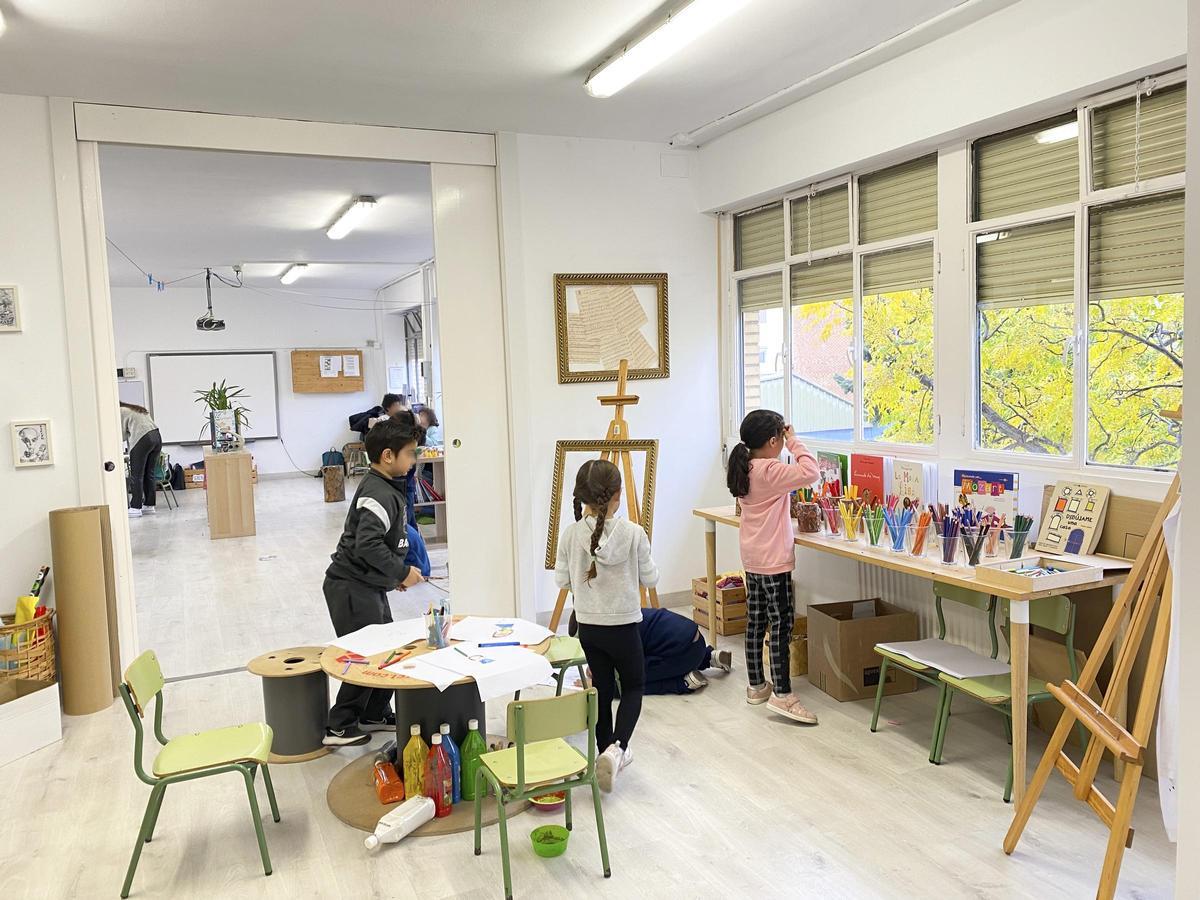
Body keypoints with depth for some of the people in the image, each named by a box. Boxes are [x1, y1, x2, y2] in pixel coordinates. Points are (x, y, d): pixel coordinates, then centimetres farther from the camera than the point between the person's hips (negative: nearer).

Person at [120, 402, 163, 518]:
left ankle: (135, 508, -2)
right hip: (156, 437, 8)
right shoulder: (138, 409, 29)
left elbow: (122, 434, 3)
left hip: (142, 440, -8)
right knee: (149, 474, 12)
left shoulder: (121, 412, 5)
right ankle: (150, 506, 15)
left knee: (136, 476, -3)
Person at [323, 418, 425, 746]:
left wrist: (396, 573, 14)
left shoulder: (387, 487, 11)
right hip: (353, 588, -10)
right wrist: (402, 572, -21)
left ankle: (375, 714, 30)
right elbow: (367, 545, -31)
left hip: (370, 586, 10)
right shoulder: (379, 494, -22)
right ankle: (339, 728, 11)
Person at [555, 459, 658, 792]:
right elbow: (650, 578, -6)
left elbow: (562, 580, 0)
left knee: (602, 688, 17)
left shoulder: (572, 533, -10)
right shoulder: (633, 533, -17)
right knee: (633, 686, 16)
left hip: (588, 625, 3)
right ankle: (617, 747, -5)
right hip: (623, 625, -3)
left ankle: (607, 752, 28)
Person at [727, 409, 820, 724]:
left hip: (752, 559, 9)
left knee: (756, 621, 14)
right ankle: (782, 695, -3)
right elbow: (810, 472, -28)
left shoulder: (745, 469, 8)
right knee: (782, 625, -5)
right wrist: (794, 442, -17)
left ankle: (756, 686, 24)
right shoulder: (770, 471, -19)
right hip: (774, 560, -9)